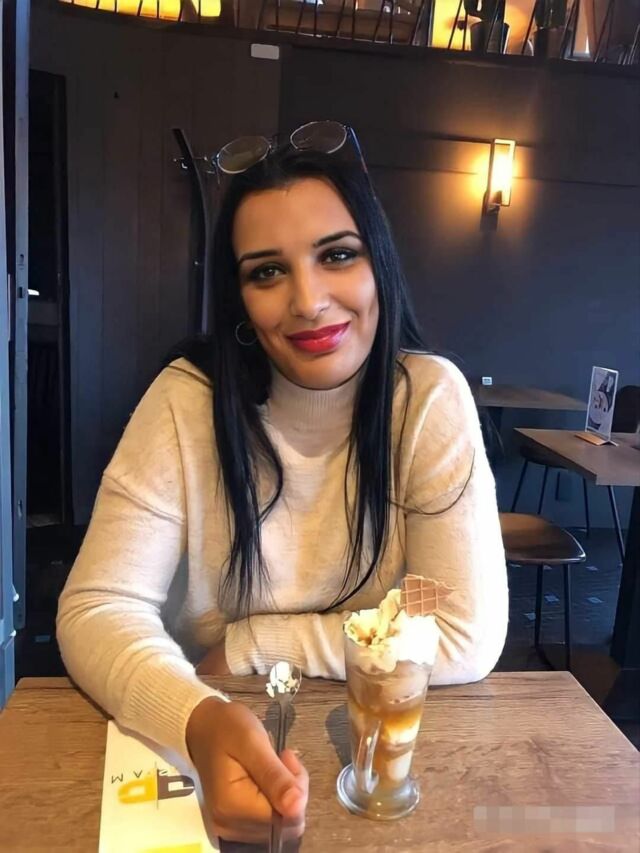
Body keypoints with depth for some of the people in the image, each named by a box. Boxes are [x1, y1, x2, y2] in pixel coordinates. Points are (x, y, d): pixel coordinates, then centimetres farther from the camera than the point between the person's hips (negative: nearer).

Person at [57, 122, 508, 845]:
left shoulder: (431, 398, -13)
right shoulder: (187, 401, -12)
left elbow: (468, 636, -16)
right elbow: (98, 608, -14)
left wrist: (244, 645, -13)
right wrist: (200, 720, -33)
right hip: (206, 742, 0)